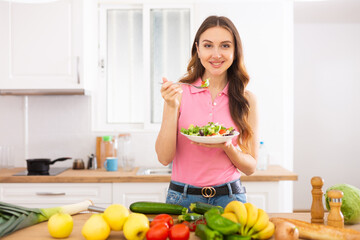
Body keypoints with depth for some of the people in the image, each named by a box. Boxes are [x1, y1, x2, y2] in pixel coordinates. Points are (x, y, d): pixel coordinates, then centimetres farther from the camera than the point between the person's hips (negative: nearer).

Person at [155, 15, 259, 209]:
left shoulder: (246, 99, 0)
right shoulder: (179, 93, -3)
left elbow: (250, 167, 4)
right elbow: (164, 158, -6)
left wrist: (227, 146, -15)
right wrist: (172, 107, -16)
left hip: (229, 198, 1)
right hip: (182, 198, 0)